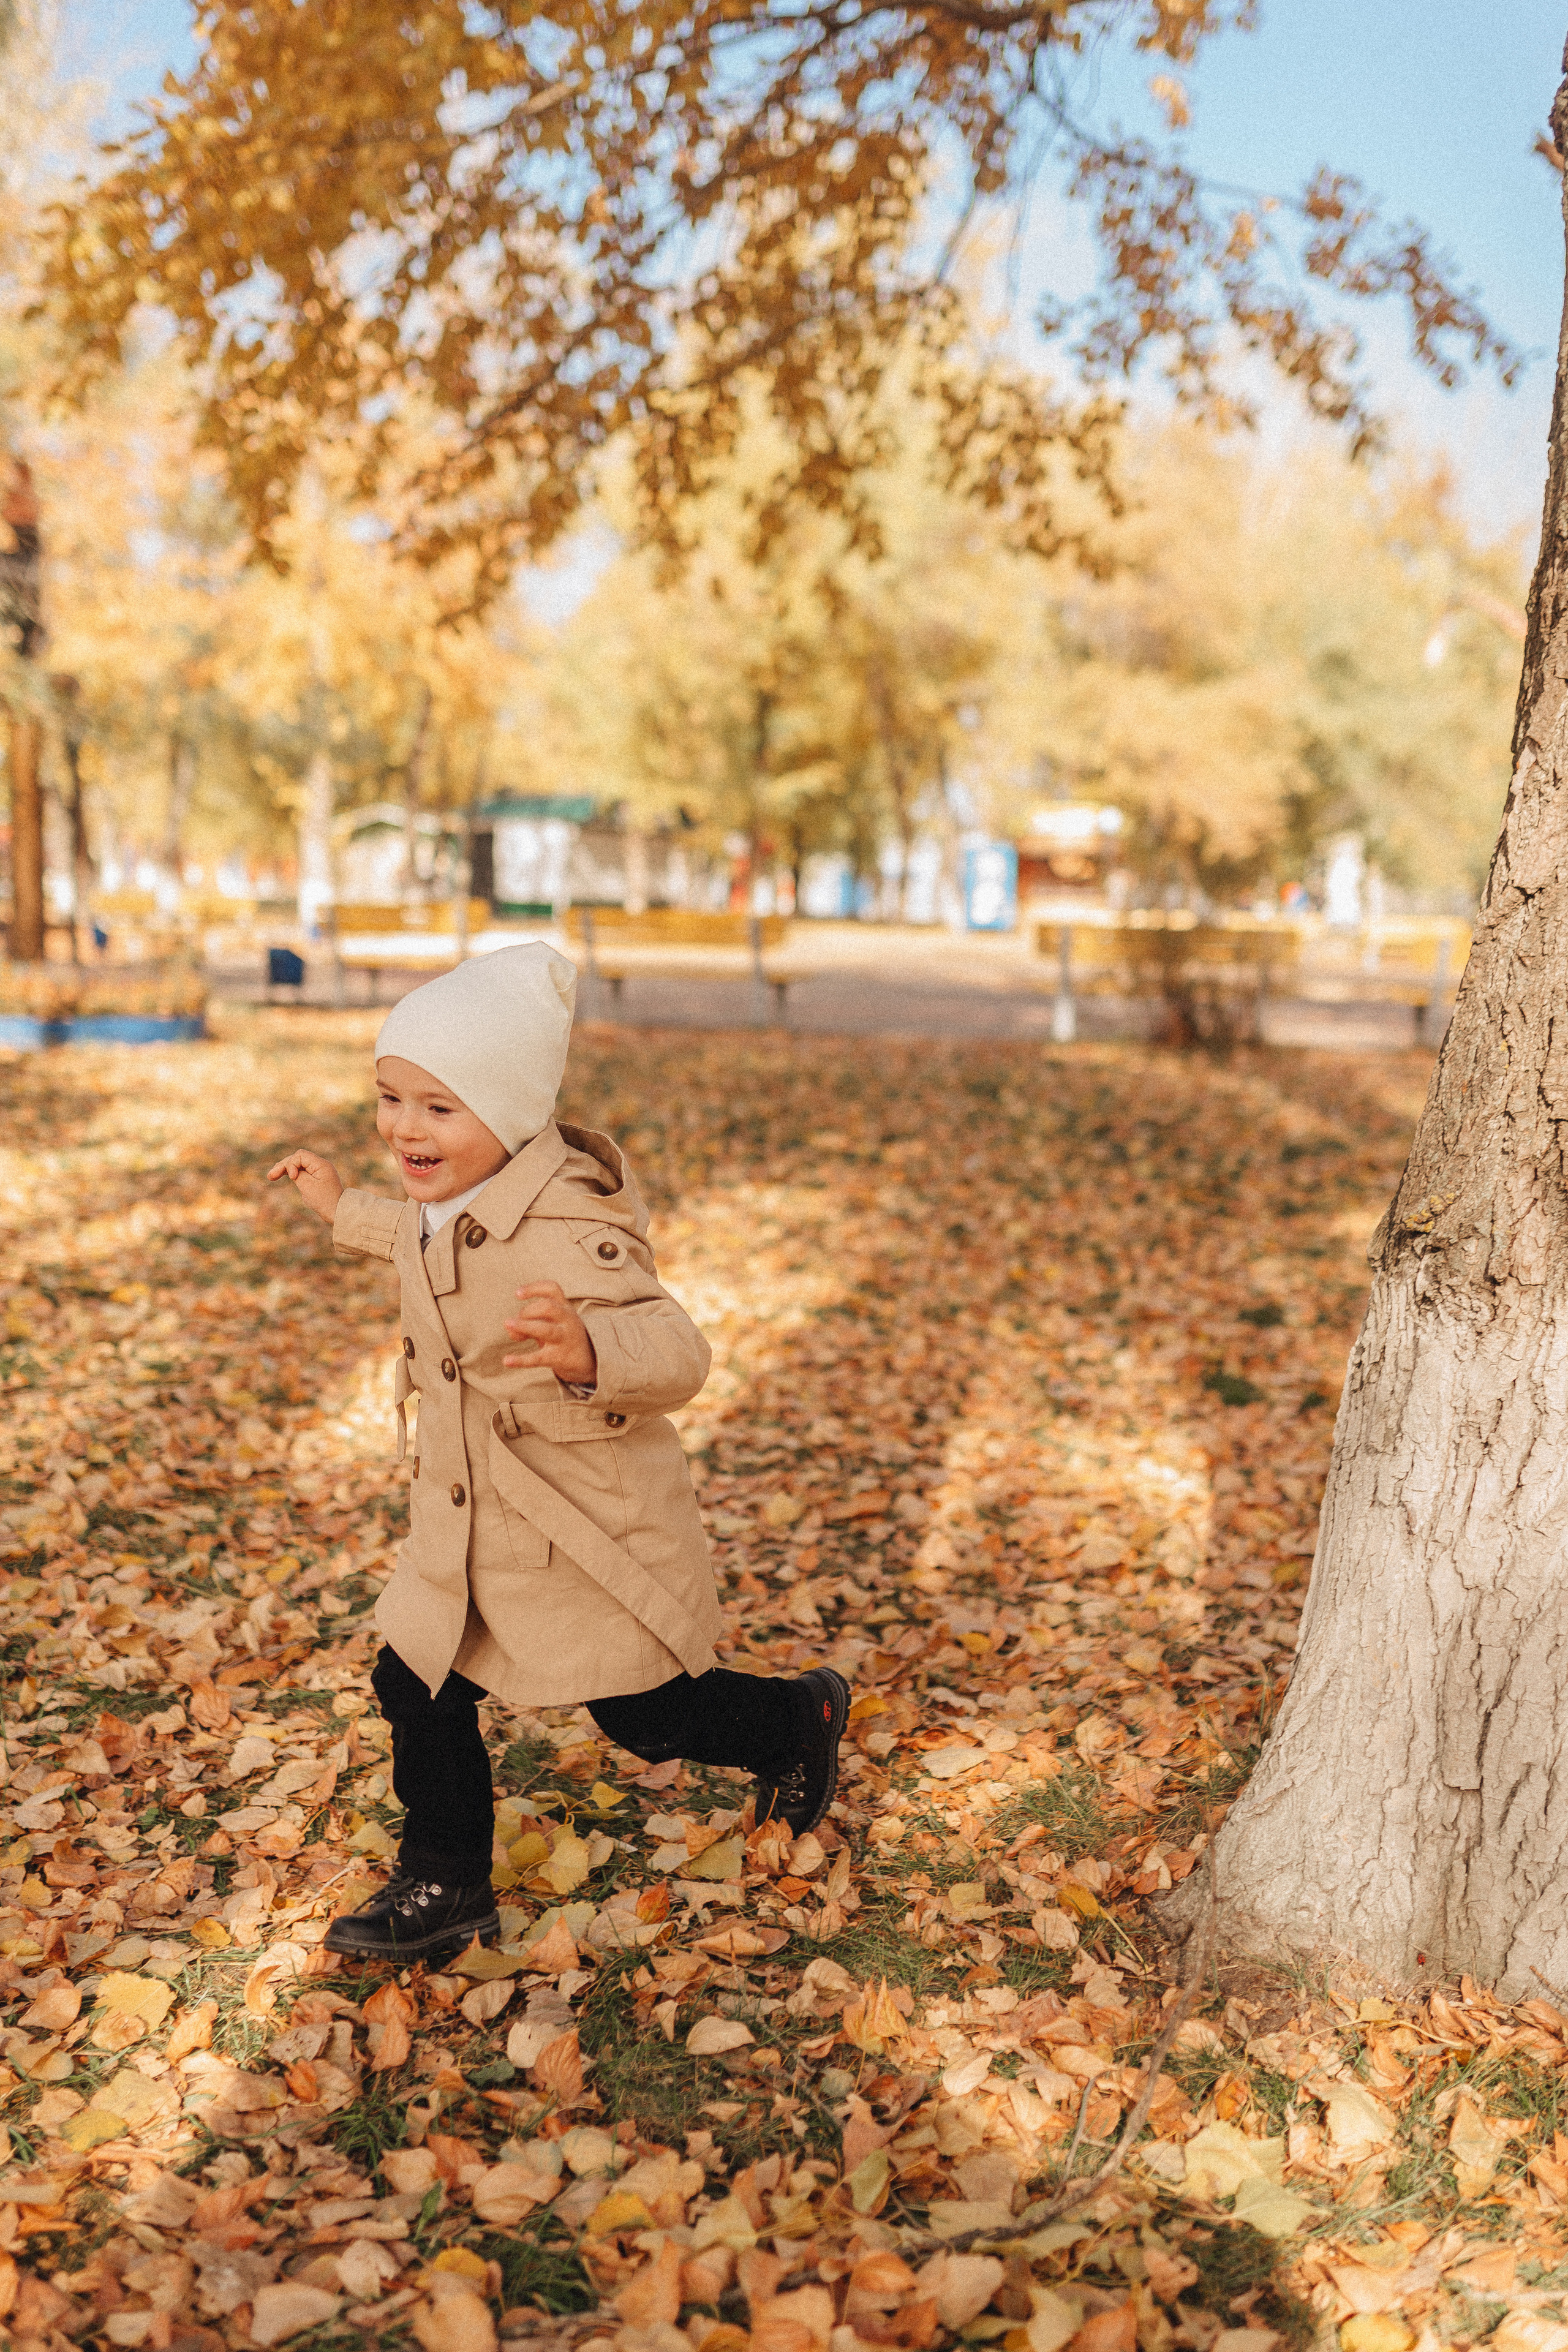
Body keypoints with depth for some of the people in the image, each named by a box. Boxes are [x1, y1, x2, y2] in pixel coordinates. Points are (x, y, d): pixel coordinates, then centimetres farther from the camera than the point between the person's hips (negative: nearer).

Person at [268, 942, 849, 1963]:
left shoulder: (565, 1229, -30)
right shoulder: (452, 1201, 0)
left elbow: (676, 1352, -39)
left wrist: (590, 1351, -60)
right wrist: (347, 1210, 31)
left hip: (588, 1532, -8)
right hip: (466, 1526, 8)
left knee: (650, 1718, 9)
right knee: (416, 1683, 11)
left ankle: (803, 1717, 39)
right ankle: (445, 1888, 30)